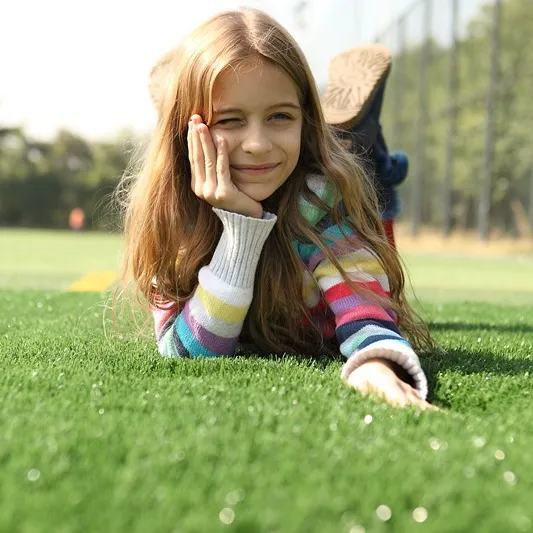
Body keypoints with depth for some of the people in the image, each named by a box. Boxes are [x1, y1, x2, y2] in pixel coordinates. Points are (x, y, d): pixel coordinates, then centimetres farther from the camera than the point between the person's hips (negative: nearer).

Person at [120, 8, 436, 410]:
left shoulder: (325, 196, -37)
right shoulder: (171, 210, -30)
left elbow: (366, 307, -48)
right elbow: (187, 352, -36)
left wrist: (378, 366, -73)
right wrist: (240, 224, -47)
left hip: (321, 357, -1)